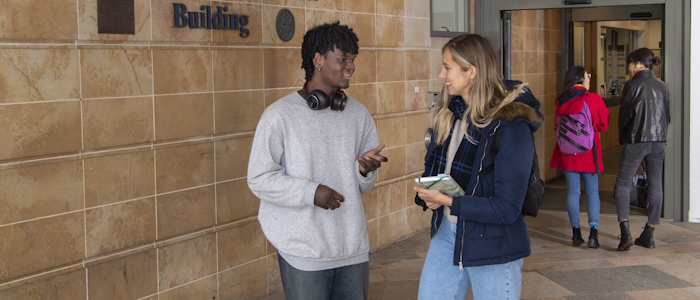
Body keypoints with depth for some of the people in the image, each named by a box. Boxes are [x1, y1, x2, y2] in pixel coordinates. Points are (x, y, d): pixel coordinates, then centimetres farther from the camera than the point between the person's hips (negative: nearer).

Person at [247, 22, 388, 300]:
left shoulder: (358, 113, 9)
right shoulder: (280, 115, -8)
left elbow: (364, 186, 13)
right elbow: (259, 179, -10)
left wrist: (365, 170, -11)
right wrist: (311, 192, -20)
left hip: (354, 247, 5)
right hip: (304, 251, -5)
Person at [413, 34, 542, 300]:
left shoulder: (511, 126, -20)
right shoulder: (449, 112, 1)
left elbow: (507, 208, -21)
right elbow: (433, 166, 13)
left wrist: (447, 201, -24)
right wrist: (426, 193, -9)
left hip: (492, 245, -6)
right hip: (446, 232, 6)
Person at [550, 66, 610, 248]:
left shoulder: (561, 101, -1)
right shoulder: (594, 99, -9)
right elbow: (604, 125, -1)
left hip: (567, 152, 2)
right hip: (589, 152, -2)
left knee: (572, 191, 8)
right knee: (592, 192, 6)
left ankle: (576, 234, 9)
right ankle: (593, 232, -5)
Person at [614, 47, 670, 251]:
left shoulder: (633, 85, -9)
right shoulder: (662, 87, 9)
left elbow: (625, 114, -7)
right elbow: (667, 116, 12)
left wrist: (622, 138, 6)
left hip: (636, 142, -6)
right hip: (658, 142, 6)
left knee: (623, 184, 0)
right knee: (655, 187, 9)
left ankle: (625, 232, -14)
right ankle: (648, 235, 14)